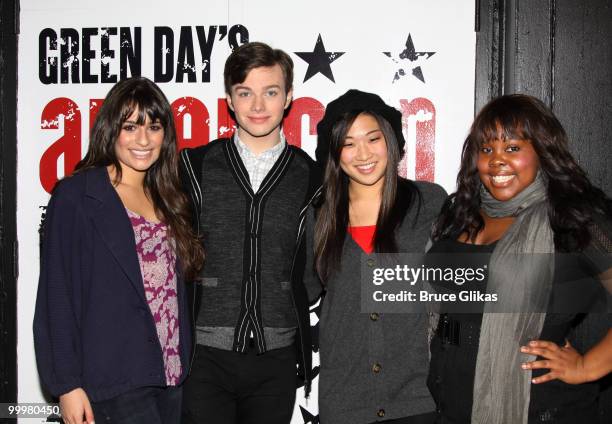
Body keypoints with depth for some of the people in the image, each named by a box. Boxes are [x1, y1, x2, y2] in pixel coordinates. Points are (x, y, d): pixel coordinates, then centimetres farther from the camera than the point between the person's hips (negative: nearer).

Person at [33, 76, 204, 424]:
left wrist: (183, 366, 9)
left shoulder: (167, 200, 13)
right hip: (115, 381, -6)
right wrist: (67, 384, -11)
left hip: (170, 377, 6)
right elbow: (56, 294, -7)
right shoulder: (76, 196, -5)